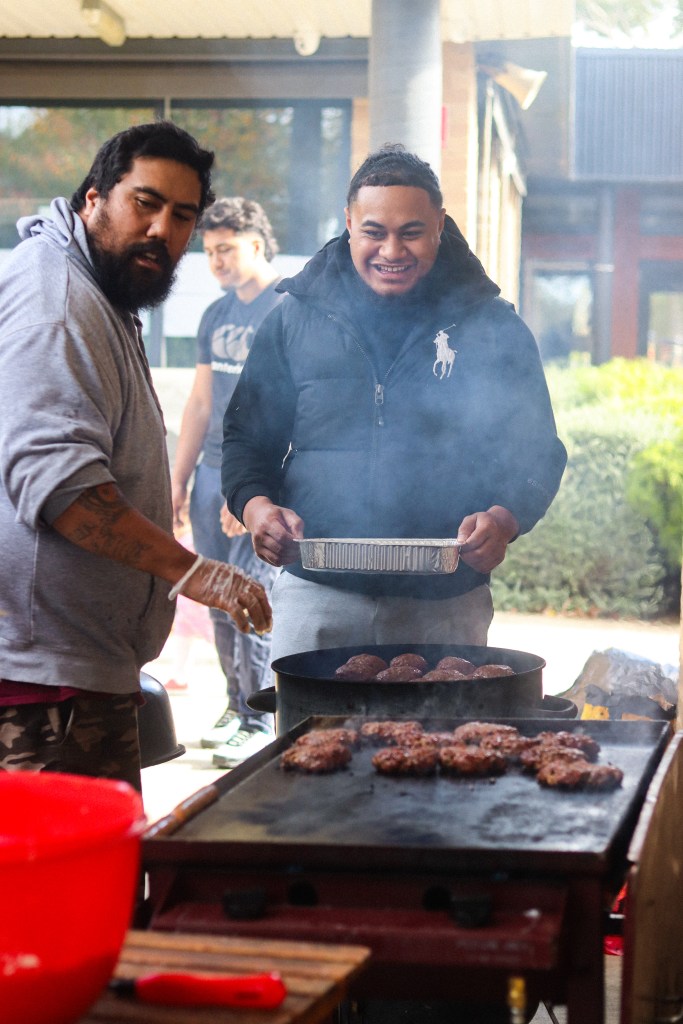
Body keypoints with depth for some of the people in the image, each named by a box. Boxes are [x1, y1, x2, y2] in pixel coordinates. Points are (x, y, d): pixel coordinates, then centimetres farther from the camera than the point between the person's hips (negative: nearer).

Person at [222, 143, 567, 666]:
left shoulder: (492, 327, 5)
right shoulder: (296, 318, 8)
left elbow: (538, 451, 7)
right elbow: (247, 436, 12)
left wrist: (504, 518, -14)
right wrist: (255, 503, -9)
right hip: (316, 598, 1)